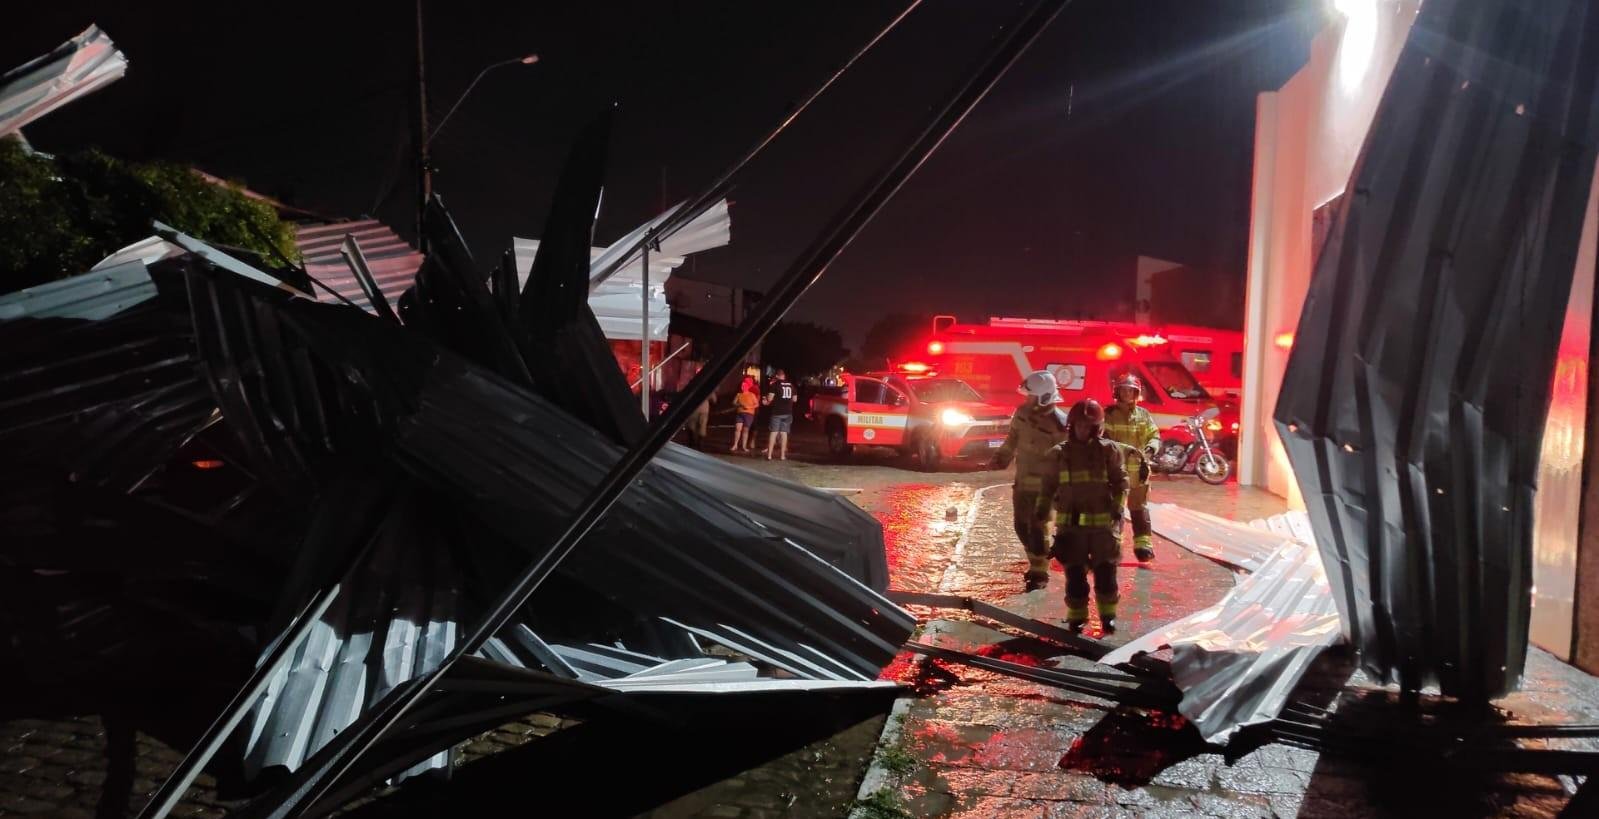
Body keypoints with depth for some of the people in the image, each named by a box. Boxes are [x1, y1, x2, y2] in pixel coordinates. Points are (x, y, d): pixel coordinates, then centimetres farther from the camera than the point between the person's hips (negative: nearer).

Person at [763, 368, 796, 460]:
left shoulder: (775, 385, -5)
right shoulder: (791, 385, 11)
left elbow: (769, 398, -10)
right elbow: (794, 399, 17)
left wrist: (766, 401, 10)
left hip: (777, 412, -4)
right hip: (788, 412, 4)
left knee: (774, 432, -1)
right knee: (784, 433, 7)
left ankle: (769, 455, -2)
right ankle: (782, 455, 5)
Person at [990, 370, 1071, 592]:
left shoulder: (1060, 424, -20)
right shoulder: (1022, 413, -1)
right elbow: (1012, 440, 14)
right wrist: (1001, 458, 3)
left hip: (1043, 486, -7)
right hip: (1021, 482, 7)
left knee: (1038, 529, 0)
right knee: (1022, 527, 16)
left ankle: (1040, 573, 18)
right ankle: (1036, 564, 37)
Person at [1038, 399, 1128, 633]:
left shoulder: (1109, 450, 0)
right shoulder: (1059, 453, 4)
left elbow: (1121, 482, 2)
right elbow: (1048, 486, 9)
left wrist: (1117, 508, -10)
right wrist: (1040, 514, 6)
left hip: (1103, 521, -1)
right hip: (1071, 523, 1)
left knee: (1105, 571, 6)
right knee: (1075, 572, 5)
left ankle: (1108, 614, 22)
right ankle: (1076, 616, 17)